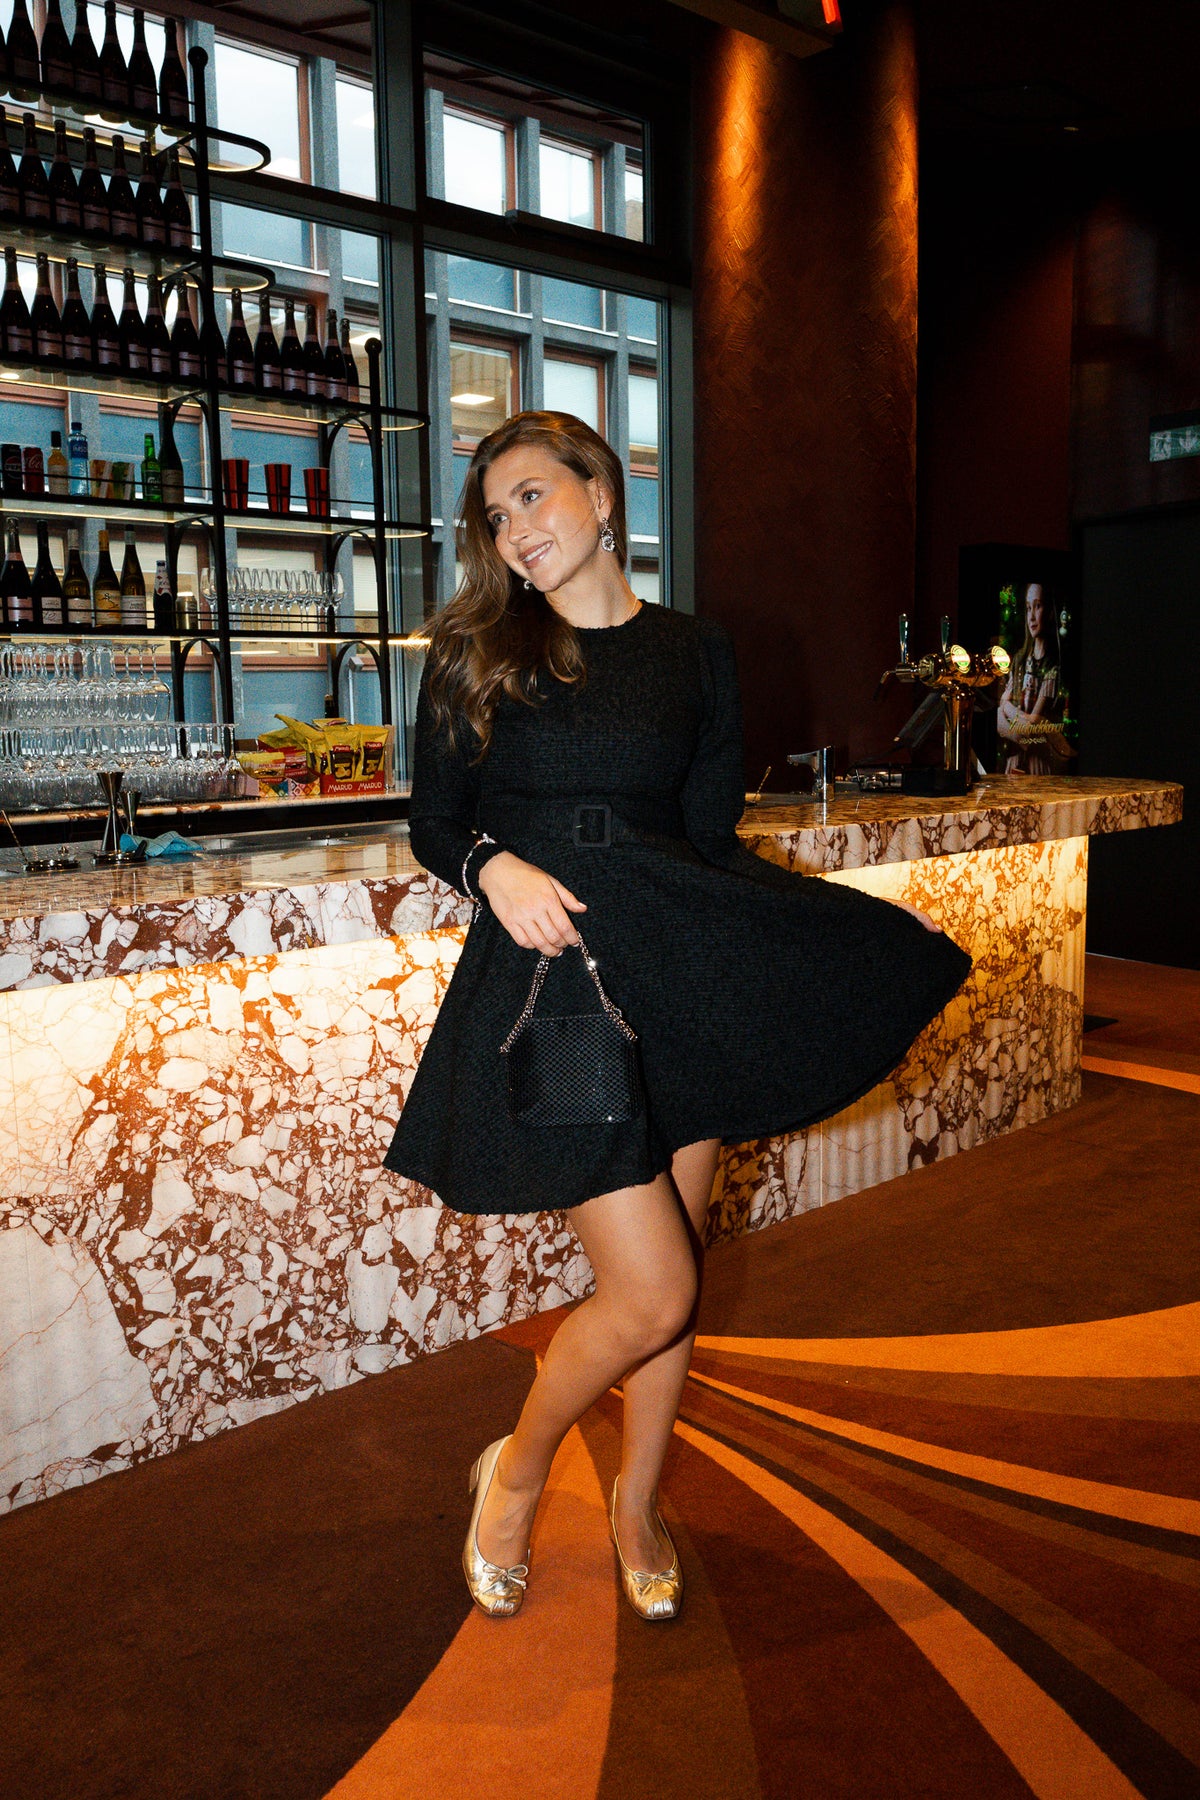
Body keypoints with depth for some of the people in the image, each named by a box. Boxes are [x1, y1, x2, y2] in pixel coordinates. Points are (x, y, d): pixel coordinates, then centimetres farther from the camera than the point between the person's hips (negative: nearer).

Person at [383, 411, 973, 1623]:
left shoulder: (694, 655, 6)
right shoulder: (473, 654, 2)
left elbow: (716, 842, 7)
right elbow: (432, 824, 5)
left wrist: (874, 926, -1)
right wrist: (496, 866, -17)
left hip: (680, 979, 3)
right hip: (547, 978, -3)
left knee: (669, 1281, 12)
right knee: (653, 1289, -7)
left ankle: (636, 1508, 37)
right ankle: (515, 1474, 22)